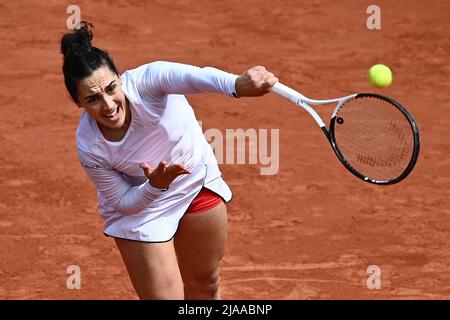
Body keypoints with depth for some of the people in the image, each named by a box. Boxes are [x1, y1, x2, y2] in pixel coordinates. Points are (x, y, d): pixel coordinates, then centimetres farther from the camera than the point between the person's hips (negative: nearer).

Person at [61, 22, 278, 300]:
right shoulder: (90, 147, -30)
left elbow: (191, 77, -57)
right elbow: (123, 203, -16)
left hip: (199, 180, 2)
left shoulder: (144, 82, -35)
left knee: (205, 285, 20)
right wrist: (155, 185, -38)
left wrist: (237, 84, -78)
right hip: (139, 206, -2)